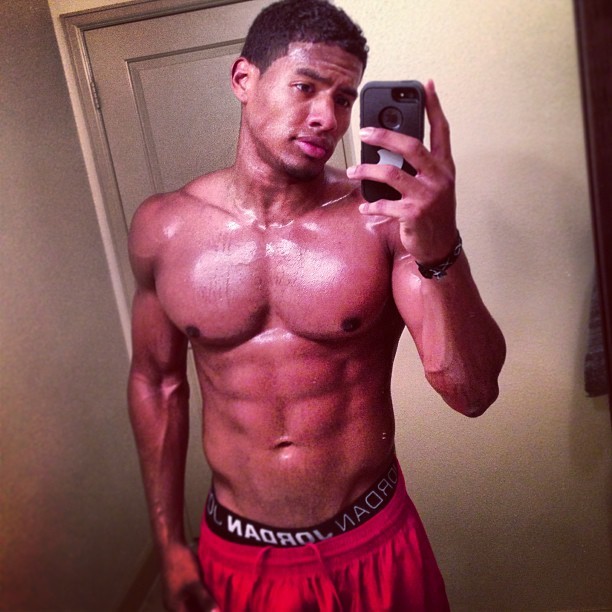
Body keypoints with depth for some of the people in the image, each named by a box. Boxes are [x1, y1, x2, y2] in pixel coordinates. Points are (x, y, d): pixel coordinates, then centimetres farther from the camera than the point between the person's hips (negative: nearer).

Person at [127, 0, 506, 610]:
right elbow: (156, 382, 2)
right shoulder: (162, 228, -9)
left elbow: (472, 394, -19)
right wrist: (169, 546, 5)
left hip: (374, 547, 0)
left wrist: (439, 251, -36)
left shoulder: (386, 214, -15)